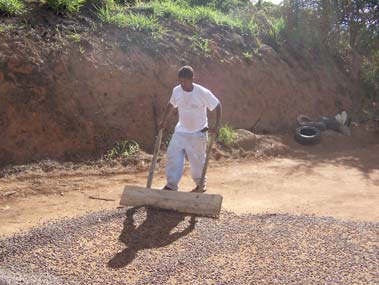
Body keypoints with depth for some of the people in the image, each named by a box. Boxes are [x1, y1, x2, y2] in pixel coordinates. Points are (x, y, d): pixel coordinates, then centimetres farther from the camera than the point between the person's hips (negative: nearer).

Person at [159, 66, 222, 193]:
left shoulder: (203, 92, -20)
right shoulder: (176, 91, -6)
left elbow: (217, 106, -10)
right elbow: (171, 105, 13)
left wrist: (216, 126, -16)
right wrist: (164, 121, 6)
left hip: (198, 133, -4)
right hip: (181, 131, 4)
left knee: (197, 160, 6)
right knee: (173, 155, -9)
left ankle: (201, 185, 30)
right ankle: (171, 185, -1)